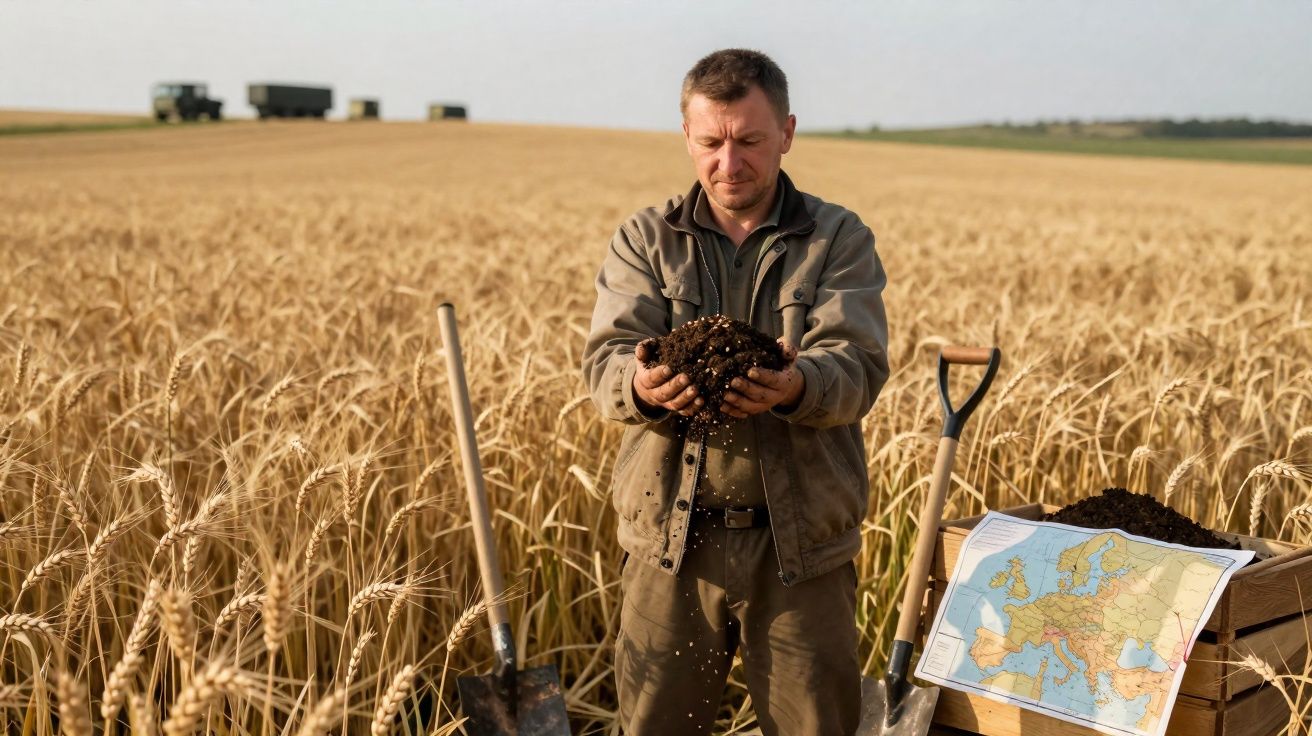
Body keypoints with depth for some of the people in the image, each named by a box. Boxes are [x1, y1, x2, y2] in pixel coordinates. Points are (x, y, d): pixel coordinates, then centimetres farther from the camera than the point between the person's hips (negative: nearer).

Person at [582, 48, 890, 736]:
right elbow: (605, 358, -6)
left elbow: (857, 365, -11)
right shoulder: (643, 240, 7)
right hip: (670, 536, 1)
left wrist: (795, 386, -34)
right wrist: (643, 385, -31)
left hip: (802, 542, -1)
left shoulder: (840, 239, 3)